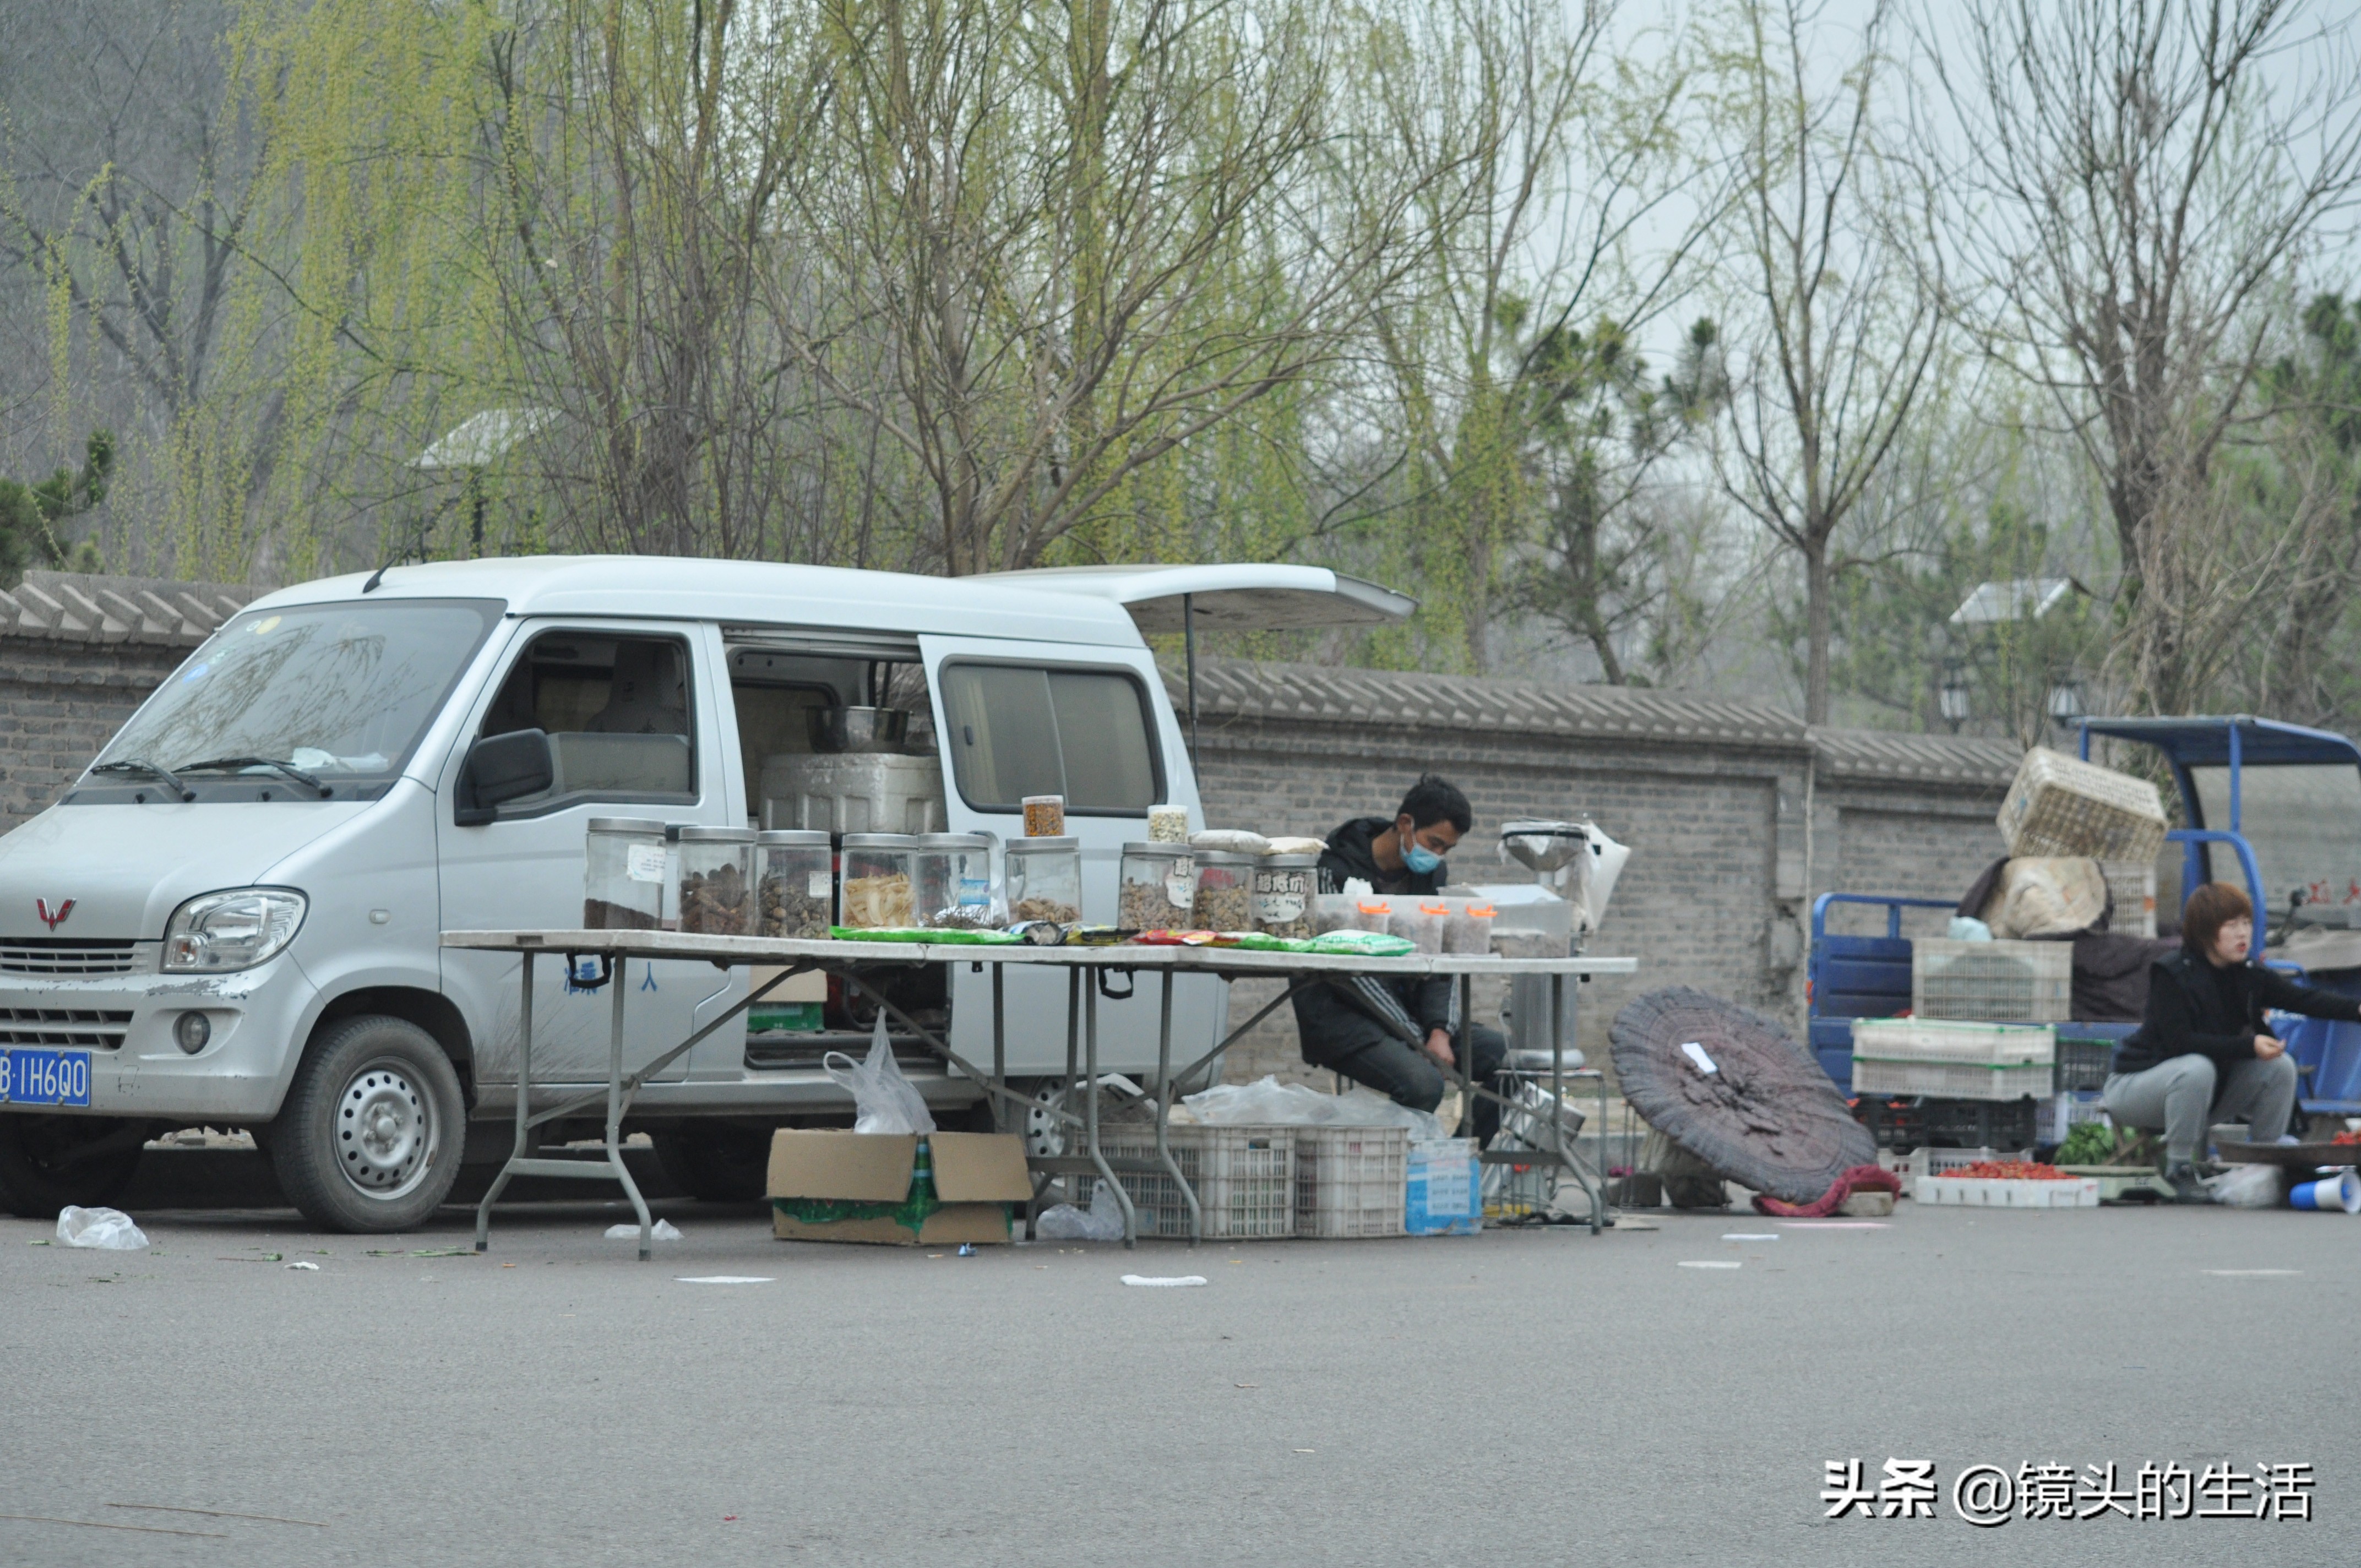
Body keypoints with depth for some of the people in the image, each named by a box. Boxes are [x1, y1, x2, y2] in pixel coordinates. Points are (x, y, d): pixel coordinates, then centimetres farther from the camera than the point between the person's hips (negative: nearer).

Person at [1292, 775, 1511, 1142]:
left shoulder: (1431, 874, 9)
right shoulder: (1337, 871, -13)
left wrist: (1440, 1032, -12)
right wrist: (1419, 1042, -23)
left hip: (1406, 1009, 7)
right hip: (1340, 1015, -7)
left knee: (1500, 1053, -13)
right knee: (1422, 1081, -32)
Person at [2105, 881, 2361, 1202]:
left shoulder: (2249, 977, -1)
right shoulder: (2171, 974, -20)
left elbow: (2304, 999, -14)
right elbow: (2179, 1042, -29)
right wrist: (2250, 1046, -35)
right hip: (2136, 1085, -7)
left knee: (2280, 1067, -9)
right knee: (2198, 1069, -37)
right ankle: (2179, 1171, -23)